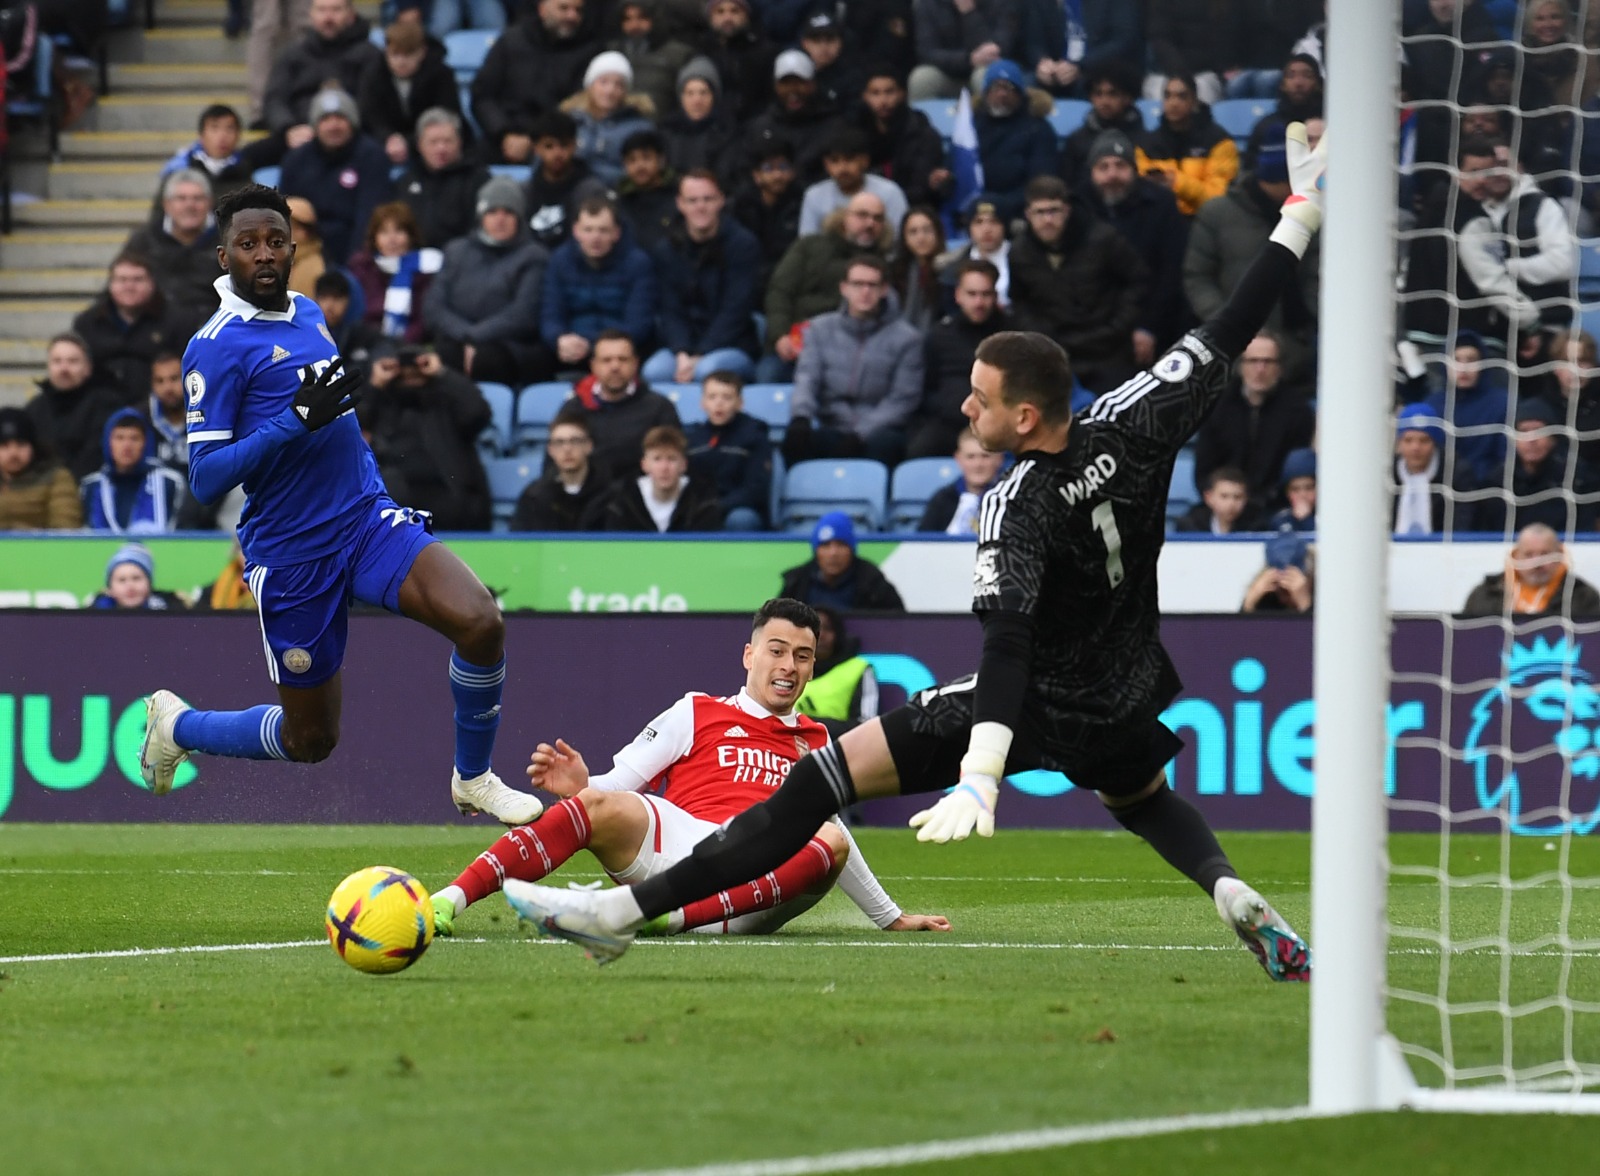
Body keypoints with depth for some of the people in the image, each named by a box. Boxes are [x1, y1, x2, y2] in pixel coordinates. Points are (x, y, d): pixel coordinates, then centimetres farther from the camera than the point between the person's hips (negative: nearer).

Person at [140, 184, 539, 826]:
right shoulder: (217, 346, -15)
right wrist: (298, 418, -27)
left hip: (367, 516, 6)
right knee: (310, 740, 7)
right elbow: (205, 479, -20)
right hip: (292, 553, -6)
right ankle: (175, 724, 35)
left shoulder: (307, 311, 9)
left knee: (481, 622, -19)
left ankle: (473, 779, 3)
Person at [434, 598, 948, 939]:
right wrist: (581, 786, -11)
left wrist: (892, 917, 36)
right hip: (679, 843, -2)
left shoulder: (815, 742, 30)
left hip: (759, 880, 2)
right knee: (600, 806, -32)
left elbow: (831, 842, 37)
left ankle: (674, 914, -46)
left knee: (832, 842, -30)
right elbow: (617, 784, 12)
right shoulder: (697, 713, 20)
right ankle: (450, 900, -40)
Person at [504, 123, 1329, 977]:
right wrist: (1299, 217, 6)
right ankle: (1232, 891, 10)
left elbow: (1006, 641, -37)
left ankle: (626, 910, -14)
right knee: (1144, 797, 41)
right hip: (1120, 706, 7)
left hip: (1037, 706, -7)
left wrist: (981, 772, -49)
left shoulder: (1019, 509, -25)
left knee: (824, 778, -9)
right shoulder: (1129, 428, -10)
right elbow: (1220, 344, -2)